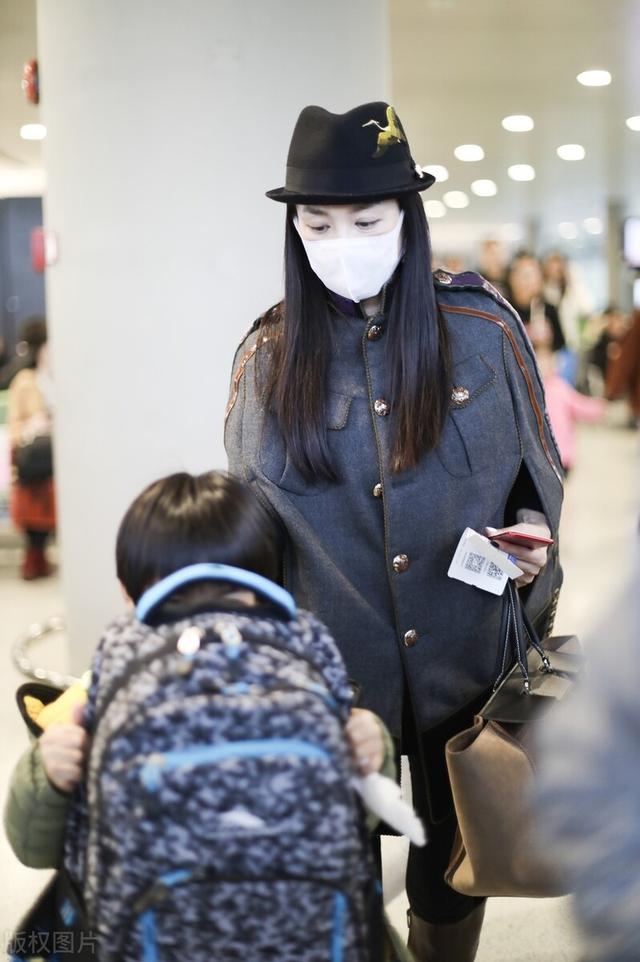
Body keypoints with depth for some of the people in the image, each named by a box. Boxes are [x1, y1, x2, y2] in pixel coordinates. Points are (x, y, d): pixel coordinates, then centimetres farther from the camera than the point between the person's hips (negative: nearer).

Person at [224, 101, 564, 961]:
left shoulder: (484, 328, -5)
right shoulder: (268, 356, -3)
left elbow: (538, 476, 6)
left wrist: (532, 534, -14)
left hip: (469, 658, 0)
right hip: (331, 669, 0)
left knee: (453, 879, 17)